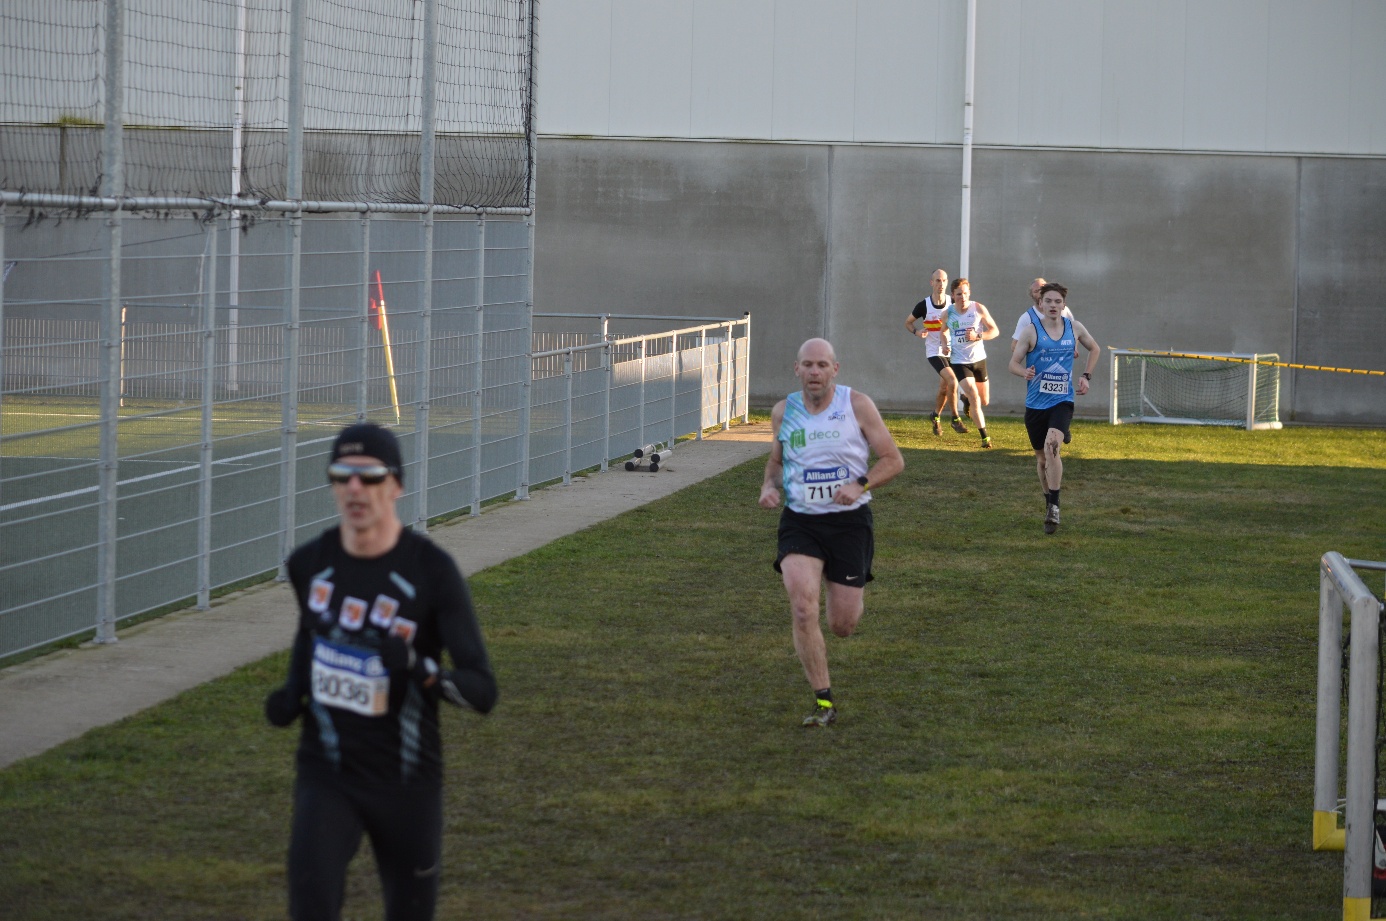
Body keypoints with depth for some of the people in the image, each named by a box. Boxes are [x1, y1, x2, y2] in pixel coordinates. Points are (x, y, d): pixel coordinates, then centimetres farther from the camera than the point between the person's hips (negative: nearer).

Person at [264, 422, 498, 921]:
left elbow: (483, 691, -18)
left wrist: (422, 669, -38)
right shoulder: (310, 563, -2)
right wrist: (293, 692, 6)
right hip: (326, 772, 2)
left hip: (406, 783, -2)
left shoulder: (432, 571, -15)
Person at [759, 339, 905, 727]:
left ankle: (856, 591, 42)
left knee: (842, 625, 2)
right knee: (803, 609, -20)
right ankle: (823, 702, -9)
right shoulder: (784, 412, 3)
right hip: (799, 523, 2)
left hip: (849, 521, -1)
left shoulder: (857, 405, -6)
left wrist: (860, 485, -19)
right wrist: (769, 484, -1)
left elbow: (893, 460, -3)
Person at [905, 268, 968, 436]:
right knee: (952, 382, -22)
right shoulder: (924, 305, -9)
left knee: (944, 389, 11)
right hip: (934, 351, -4)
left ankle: (935, 416, 37)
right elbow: (908, 322, 6)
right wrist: (916, 332, -14)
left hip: (951, 351, 4)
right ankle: (956, 419, -7)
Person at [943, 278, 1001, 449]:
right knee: (974, 398, -17)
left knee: (984, 401, 13)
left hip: (979, 359, 2)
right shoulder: (948, 314, -3)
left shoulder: (979, 309, -8)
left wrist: (978, 336, -22)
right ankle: (984, 436, -12)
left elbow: (995, 330, -5)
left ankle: (965, 396, 48)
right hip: (960, 361, -2)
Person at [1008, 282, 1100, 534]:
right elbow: (1014, 363, -3)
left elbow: (1094, 349, 22)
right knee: (1041, 456, 11)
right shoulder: (1031, 331, -4)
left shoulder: (1075, 328, 2)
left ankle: (1054, 507, -24)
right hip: (1036, 403, 1)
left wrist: (1086, 376, 10)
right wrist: (1025, 372, -26)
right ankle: (1049, 502, 34)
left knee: (1052, 445, -25)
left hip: (1062, 401, -1)